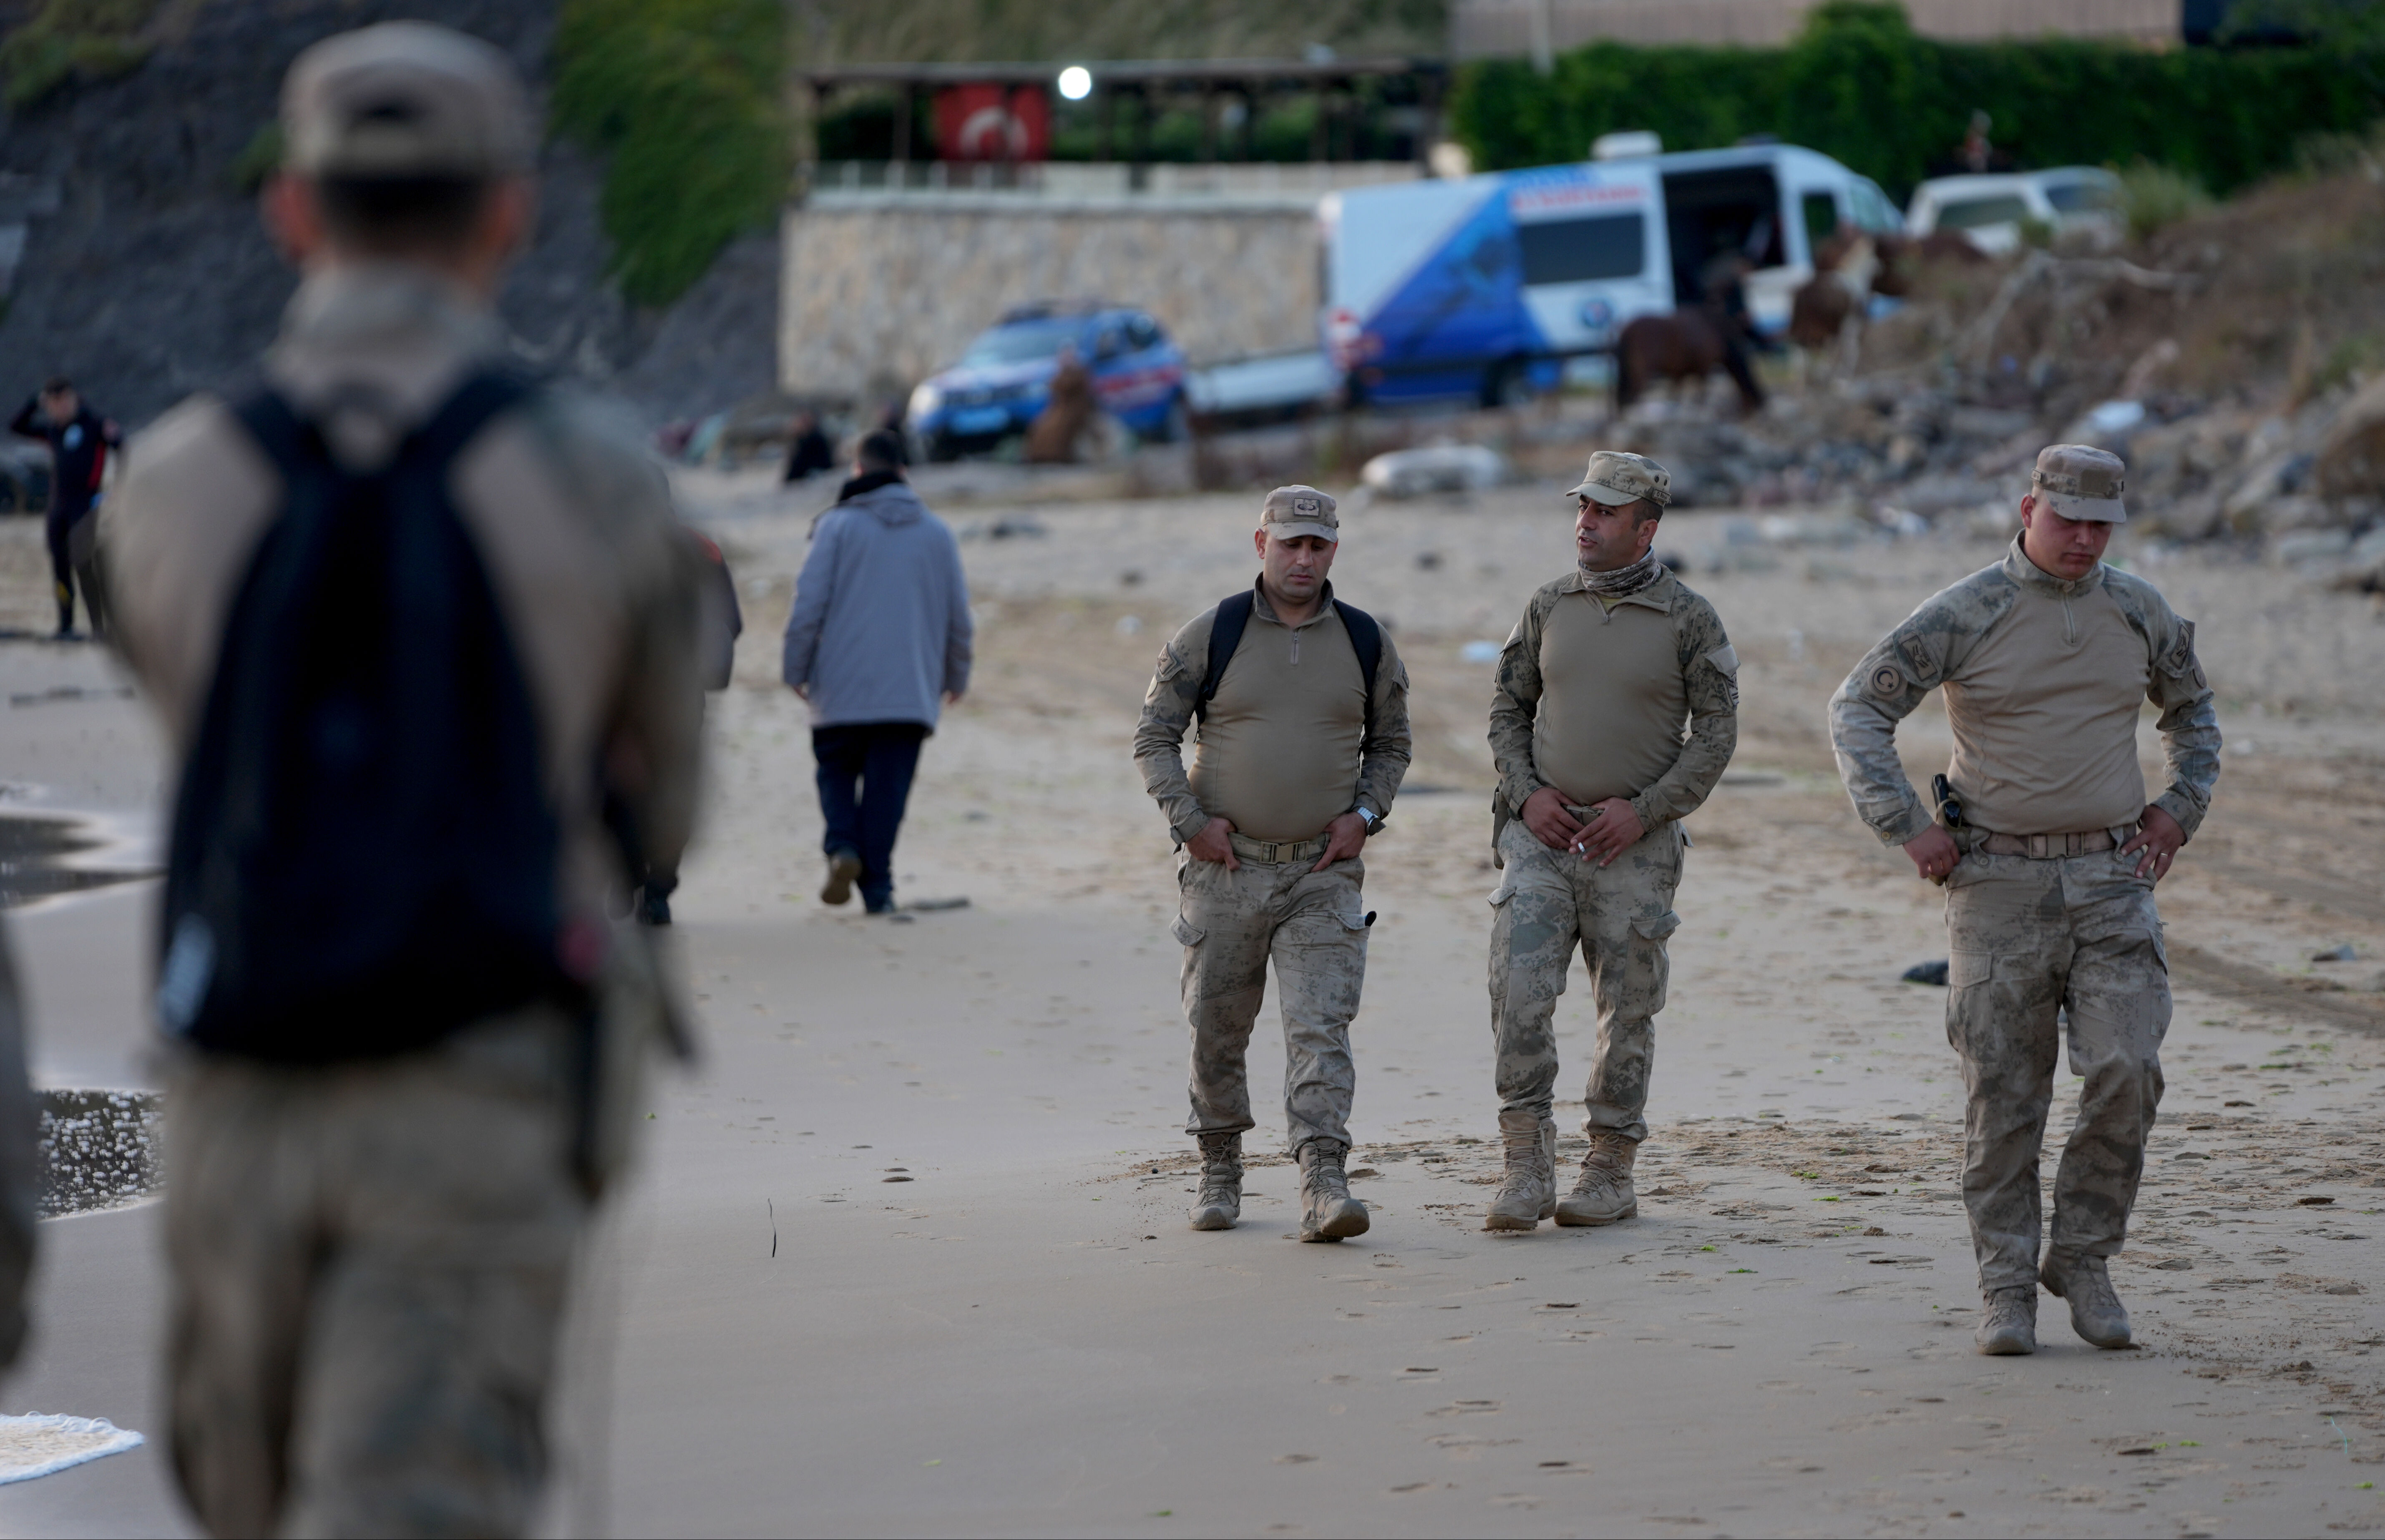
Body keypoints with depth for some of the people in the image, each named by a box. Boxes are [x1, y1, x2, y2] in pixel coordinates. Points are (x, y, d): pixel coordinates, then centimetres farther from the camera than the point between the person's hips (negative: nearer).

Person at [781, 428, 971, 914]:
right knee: (888, 785, 3)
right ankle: (877, 886, -3)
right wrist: (956, 675, 26)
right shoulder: (937, 533, 9)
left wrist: (794, 669, 4)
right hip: (911, 688, 2)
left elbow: (809, 605, -6)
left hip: (842, 690, -2)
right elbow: (960, 617, 13)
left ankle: (843, 846, -10)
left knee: (837, 770, 14)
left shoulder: (838, 526, -2)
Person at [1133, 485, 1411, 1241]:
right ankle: (1220, 1172, 27)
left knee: (1321, 1027, -12)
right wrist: (1188, 820, -8)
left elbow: (1390, 744, 16)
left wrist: (1364, 815, 0)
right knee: (1216, 1028, 8)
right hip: (1225, 865, 0)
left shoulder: (1367, 642, 5)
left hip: (1325, 871, 0)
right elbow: (1155, 736, 3)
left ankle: (1323, 1186, -20)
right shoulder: (1211, 635, -1)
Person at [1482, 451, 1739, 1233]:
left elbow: (1716, 733, -2)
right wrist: (1526, 794, -3)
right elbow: (1508, 707, 13)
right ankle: (1528, 1165, -8)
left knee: (1627, 1008, 4)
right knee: (1519, 992, -12)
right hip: (1542, 832, 2)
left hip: (1634, 843, -2)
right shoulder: (1550, 607, 6)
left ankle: (1610, 1170, 16)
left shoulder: (1687, 619, -3)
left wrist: (1643, 810, -11)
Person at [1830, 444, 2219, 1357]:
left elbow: (2192, 709, 25)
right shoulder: (1964, 616, -6)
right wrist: (1906, 829, -10)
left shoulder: (2138, 613, 7)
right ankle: (2006, 1286, 9)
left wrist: (2180, 811, 13)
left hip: (2113, 880, 3)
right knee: (2003, 1093, 0)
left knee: (2126, 1071, -11)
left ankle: (2083, 1257, 6)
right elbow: (1857, 710, -5)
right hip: (2000, 883, -3)